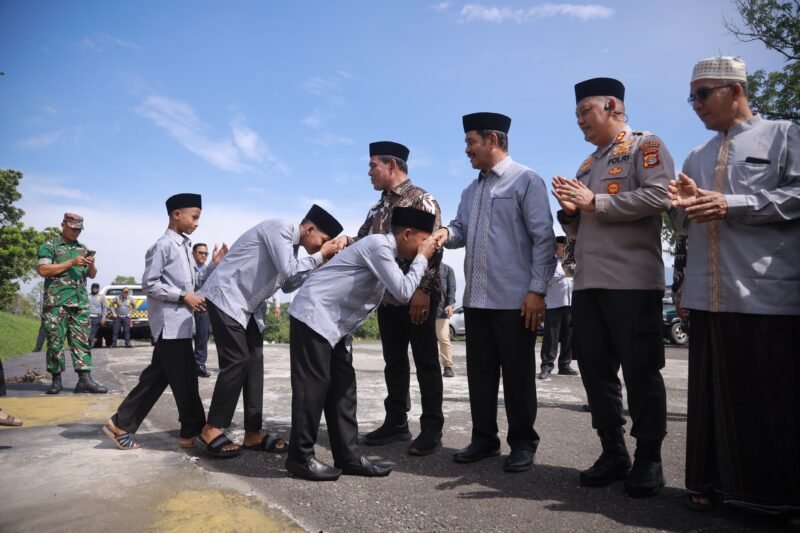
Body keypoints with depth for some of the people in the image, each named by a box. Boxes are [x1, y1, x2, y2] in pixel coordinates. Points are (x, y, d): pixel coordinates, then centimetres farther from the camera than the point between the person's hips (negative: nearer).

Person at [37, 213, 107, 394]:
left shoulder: (83, 249, 18)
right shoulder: (49, 246, 4)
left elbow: (92, 275, 19)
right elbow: (43, 270, -9)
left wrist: (91, 265, -4)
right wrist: (71, 262, -14)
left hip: (80, 302, 4)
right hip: (56, 302, -4)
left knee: (82, 340, -2)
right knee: (55, 341, 0)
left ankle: (85, 379, -5)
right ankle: (56, 380, 9)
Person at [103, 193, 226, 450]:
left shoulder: (185, 247, 16)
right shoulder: (164, 245, -12)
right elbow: (149, 284, -15)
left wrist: (214, 264, 9)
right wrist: (184, 297, -16)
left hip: (179, 323, 9)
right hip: (170, 323, -9)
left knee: (157, 376, 12)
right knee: (184, 378, -2)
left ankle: (121, 424, 18)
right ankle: (193, 431, 10)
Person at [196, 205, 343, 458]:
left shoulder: (291, 245, 10)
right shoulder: (280, 229, -17)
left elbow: (289, 283, 13)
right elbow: (289, 270, -25)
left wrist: (318, 263, 4)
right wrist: (320, 256, -13)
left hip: (249, 306, 9)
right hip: (226, 297, -9)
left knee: (254, 363, 4)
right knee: (237, 361, -11)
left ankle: (253, 433, 9)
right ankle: (211, 431, 0)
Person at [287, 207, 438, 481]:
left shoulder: (386, 251, 12)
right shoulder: (378, 245, -18)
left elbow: (399, 291, 17)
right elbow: (403, 293, -21)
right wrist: (422, 258, -10)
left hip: (336, 323, 10)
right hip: (313, 316, -10)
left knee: (343, 386, 8)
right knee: (314, 385, -5)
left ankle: (348, 456, 13)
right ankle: (301, 457, 7)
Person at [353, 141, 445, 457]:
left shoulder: (421, 200, -7)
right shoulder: (379, 208, 15)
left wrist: (423, 290, -22)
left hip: (417, 296, -7)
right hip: (388, 296, 7)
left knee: (425, 362, 1)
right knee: (394, 361, 13)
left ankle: (431, 429, 10)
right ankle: (396, 422, 24)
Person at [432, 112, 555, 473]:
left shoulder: (526, 180, -3)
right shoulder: (471, 191, 20)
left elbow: (543, 238, -9)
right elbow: (462, 229, 16)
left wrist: (537, 290, -16)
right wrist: (447, 233, -9)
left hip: (515, 299, -7)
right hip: (476, 298, 7)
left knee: (517, 373, 3)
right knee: (480, 371, 12)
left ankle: (523, 443, 17)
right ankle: (484, 438, 24)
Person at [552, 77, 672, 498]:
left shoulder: (646, 145, 4)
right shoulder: (588, 164, 24)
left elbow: (658, 196, -15)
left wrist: (594, 202, -12)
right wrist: (569, 210, 2)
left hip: (633, 281, -7)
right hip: (588, 282, 7)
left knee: (640, 370, -1)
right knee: (595, 368, 7)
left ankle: (648, 460, 12)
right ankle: (613, 452, 19)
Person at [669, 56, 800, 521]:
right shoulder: (696, 157, 21)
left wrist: (731, 205, -15)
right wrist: (684, 206, -3)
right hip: (709, 295, 6)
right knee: (715, 394, 10)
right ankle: (715, 482, 20)